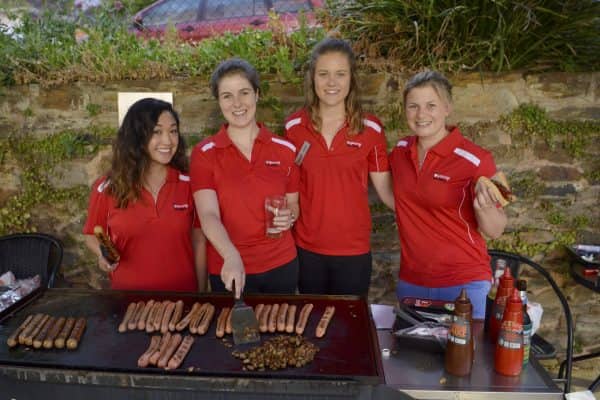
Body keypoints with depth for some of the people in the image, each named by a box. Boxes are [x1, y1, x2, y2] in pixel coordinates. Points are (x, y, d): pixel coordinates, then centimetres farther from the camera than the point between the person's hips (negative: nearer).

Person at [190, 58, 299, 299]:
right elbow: (208, 215, -18)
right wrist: (232, 257, -35)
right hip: (228, 270, -2)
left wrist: (289, 217, -12)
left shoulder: (284, 150, -1)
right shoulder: (204, 153, -7)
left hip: (281, 266, 2)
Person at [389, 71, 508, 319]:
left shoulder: (475, 159, -15)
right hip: (410, 282, 5)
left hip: (463, 284, -4)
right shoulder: (399, 151, -1)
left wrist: (484, 208, -30)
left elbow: (494, 231, -10)